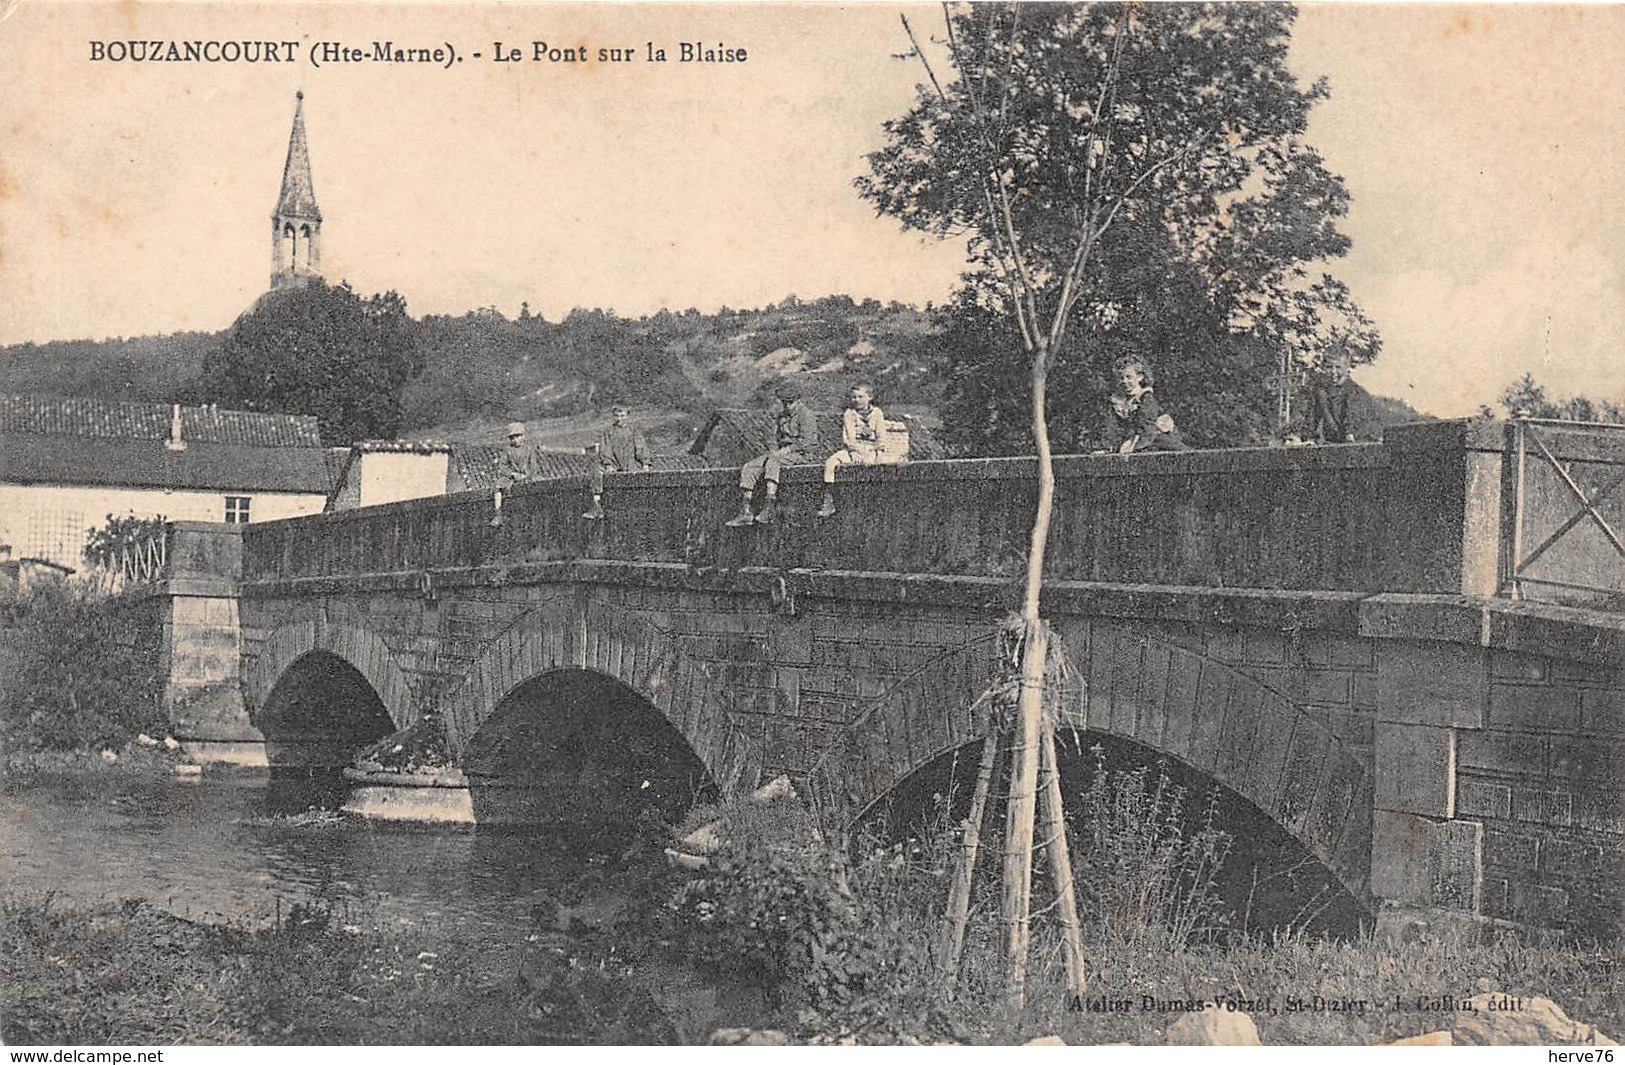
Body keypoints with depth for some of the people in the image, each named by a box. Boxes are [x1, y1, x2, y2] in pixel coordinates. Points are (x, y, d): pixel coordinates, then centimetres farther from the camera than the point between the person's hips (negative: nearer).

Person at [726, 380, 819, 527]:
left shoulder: (805, 414, -8)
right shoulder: (782, 415, 17)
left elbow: (806, 442, -16)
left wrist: (785, 450, -19)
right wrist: (776, 450, 3)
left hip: (802, 454, -8)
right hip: (783, 452, 8)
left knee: (772, 462, -37)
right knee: (748, 468, -10)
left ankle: (768, 512, -45)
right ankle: (744, 513, -17)